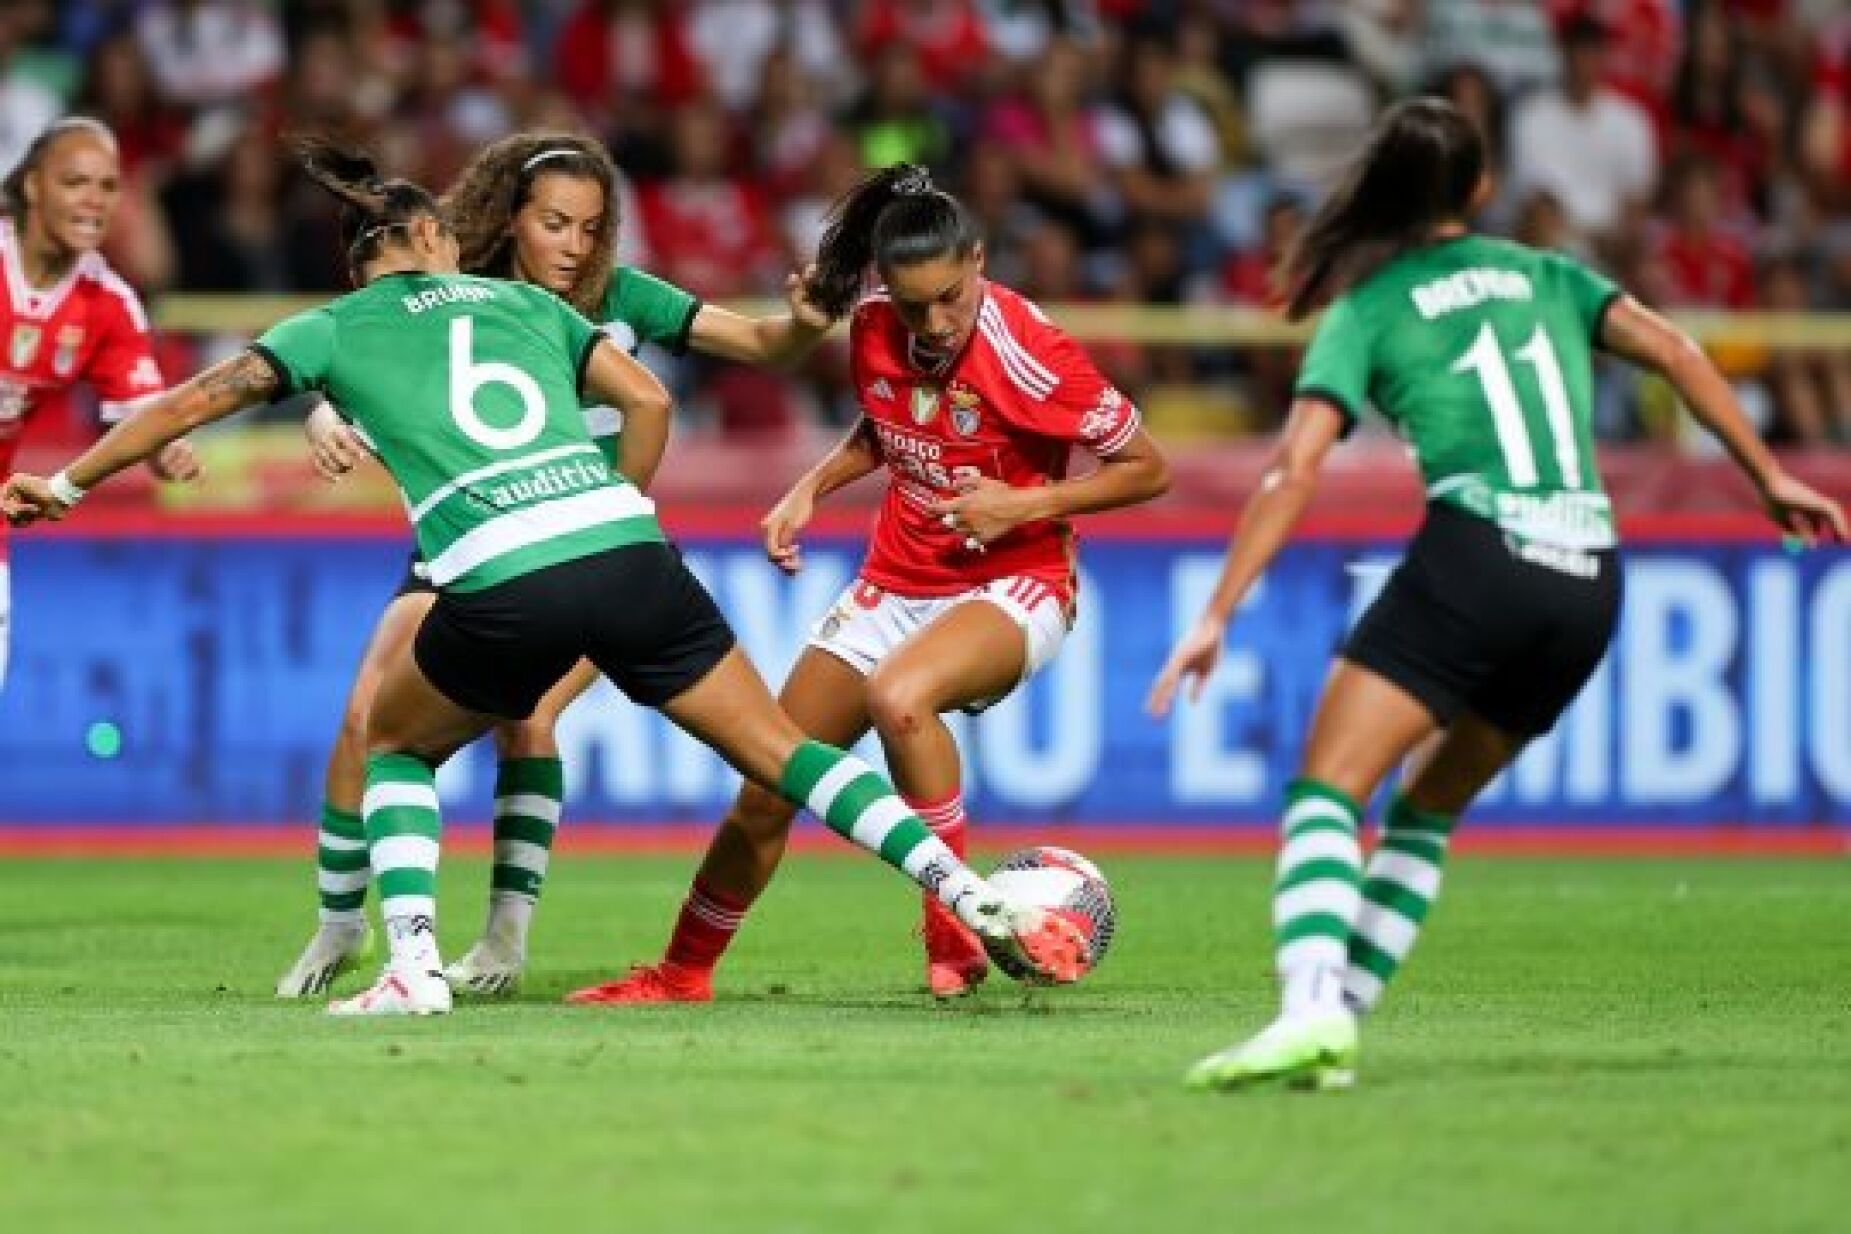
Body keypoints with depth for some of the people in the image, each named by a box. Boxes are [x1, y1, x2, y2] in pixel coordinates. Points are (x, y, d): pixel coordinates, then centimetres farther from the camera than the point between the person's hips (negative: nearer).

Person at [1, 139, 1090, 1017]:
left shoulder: (337, 328, 19)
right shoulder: (528, 302, 25)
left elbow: (192, 402, 18)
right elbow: (649, 401, 20)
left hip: (502, 589, -2)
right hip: (630, 551, 2)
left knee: (394, 744, 26)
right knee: (785, 752, 11)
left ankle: (414, 966, 8)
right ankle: (981, 902, -1)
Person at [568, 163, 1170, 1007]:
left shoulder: (1028, 356, -23)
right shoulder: (874, 333, -6)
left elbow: (1148, 469, -13)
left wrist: (1024, 505, -22)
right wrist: (813, 487, 2)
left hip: (1014, 583, -6)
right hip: (897, 582, 6)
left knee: (899, 693, -38)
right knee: (767, 788, 6)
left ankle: (955, 931, -23)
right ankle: (683, 972, 29)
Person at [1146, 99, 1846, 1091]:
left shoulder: (1366, 309, 8)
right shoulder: (1544, 275, 20)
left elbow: (1294, 469, -2)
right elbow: (1675, 352, 11)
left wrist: (1217, 616, -4)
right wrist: (1770, 478, 18)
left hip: (1477, 556, -5)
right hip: (1588, 583, 5)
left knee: (1326, 791, -10)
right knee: (1425, 810, 20)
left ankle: (1310, 1009, -35)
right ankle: (1335, 1023, 9)